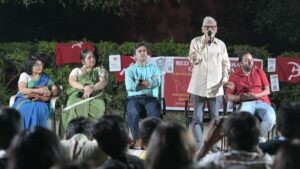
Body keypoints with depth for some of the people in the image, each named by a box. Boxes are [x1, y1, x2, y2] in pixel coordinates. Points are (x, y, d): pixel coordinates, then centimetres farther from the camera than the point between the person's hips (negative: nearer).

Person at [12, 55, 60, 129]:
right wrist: (37, 90, -19)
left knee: (39, 108, -37)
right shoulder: (24, 75, 10)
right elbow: (22, 90, -7)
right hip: (25, 100, -1)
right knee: (24, 108, -38)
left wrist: (50, 93, -15)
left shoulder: (45, 78, 16)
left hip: (40, 101, 1)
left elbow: (57, 90, 7)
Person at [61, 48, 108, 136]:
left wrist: (92, 88, -18)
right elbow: (72, 82, 0)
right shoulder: (76, 70, 18)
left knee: (98, 109, -26)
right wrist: (84, 87, -17)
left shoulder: (100, 70, 18)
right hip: (78, 97, 0)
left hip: (94, 97, 0)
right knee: (75, 109, -24)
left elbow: (103, 82, 1)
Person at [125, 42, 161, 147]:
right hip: (134, 98, -1)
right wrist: (149, 83, -1)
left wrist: (139, 82, -3)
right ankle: (136, 139, -26)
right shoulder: (130, 70, 15)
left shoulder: (154, 68, 18)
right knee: (133, 113, -35)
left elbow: (157, 82, -3)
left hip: (151, 98, 1)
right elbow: (130, 87, -4)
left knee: (154, 114, -34)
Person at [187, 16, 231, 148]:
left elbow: (225, 63, 13)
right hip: (198, 86, -2)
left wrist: (225, 76, -3)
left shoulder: (221, 44, 11)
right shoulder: (196, 42, 5)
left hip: (215, 87, 2)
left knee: (215, 118, 3)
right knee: (197, 118, -3)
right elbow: (193, 60, -6)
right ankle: (198, 146, -2)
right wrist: (202, 45, -14)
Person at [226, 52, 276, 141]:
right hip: (247, 103, -1)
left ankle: (260, 137, -4)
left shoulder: (259, 71, 17)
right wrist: (240, 97, -11)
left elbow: (267, 90, 11)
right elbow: (229, 96, 10)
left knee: (271, 118, -33)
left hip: (262, 102, 2)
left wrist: (256, 95, -10)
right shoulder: (234, 76, 14)